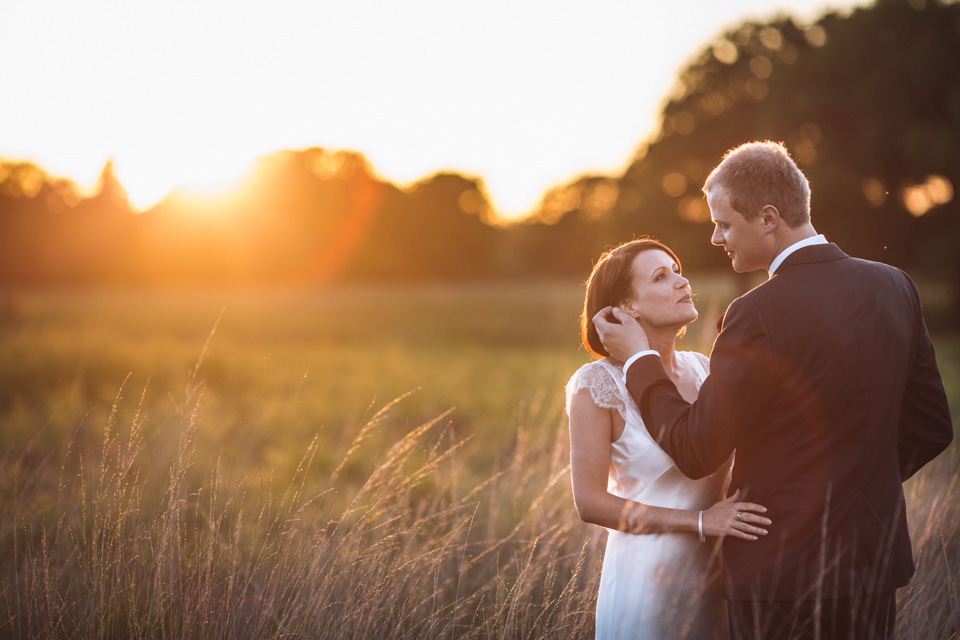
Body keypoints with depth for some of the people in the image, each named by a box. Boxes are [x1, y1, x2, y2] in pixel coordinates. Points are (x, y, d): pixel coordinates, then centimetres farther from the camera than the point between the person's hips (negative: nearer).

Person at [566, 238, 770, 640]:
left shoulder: (701, 369, 6)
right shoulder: (598, 384, -10)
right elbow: (590, 502, -13)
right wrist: (700, 521, -18)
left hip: (713, 573, 5)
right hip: (647, 574, -5)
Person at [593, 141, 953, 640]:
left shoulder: (760, 315, -20)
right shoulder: (893, 286, 1)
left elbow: (696, 453, -14)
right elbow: (931, 429, 8)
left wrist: (639, 360, -2)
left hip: (785, 574, -7)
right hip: (876, 558, 7)